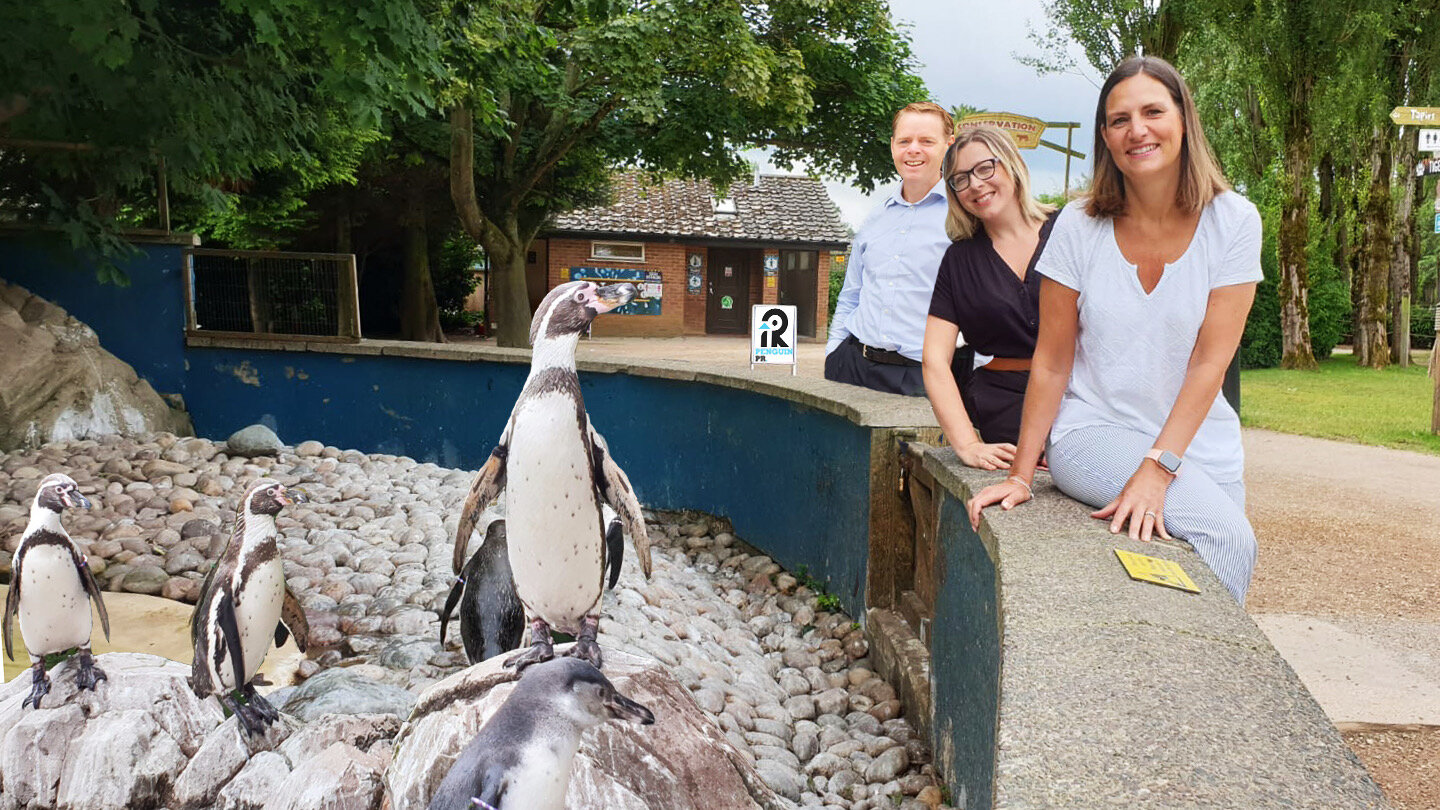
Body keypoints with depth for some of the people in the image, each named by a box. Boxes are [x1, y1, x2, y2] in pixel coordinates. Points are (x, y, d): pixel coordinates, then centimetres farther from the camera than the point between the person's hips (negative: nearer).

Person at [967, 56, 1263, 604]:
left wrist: (1157, 469, -20)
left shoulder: (1233, 222, -4)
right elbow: (1051, 362, -2)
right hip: (1093, 430, -2)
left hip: (1195, 436, 3)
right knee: (1228, 537, -23)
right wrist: (1020, 475, -4)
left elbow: (1210, 362, -10)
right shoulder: (1080, 226, -5)